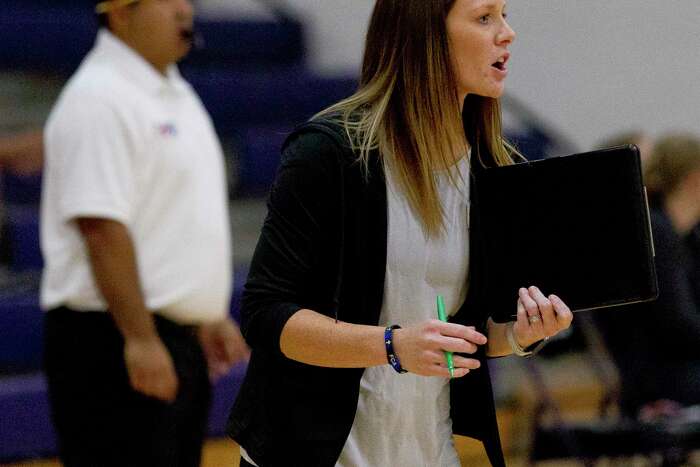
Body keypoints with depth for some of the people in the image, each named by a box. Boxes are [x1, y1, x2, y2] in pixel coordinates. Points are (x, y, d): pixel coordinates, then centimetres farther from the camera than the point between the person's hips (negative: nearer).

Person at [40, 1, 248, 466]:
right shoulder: (99, 100, -16)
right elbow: (102, 230, -22)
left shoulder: (176, 93, 16)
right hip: (112, 340, -10)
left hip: (179, 340, 10)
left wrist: (210, 317, 21)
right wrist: (140, 339, -25)